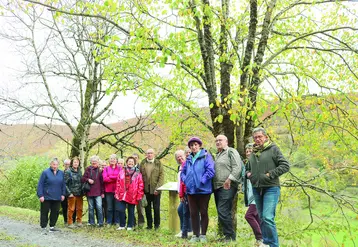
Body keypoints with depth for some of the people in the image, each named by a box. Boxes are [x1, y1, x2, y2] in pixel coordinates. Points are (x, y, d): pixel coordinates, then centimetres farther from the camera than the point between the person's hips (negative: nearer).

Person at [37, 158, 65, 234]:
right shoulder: (45, 172, -6)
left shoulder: (61, 173, 7)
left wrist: (63, 194, 9)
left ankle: (52, 226, 23)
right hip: (46, 197, -4)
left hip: (57, 198, 4)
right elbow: (40, 185, -7)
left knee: (55, 212, 10)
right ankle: (44, 228, 11)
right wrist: (40, 195, -12)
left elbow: (63, 185, 14)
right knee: (44, 212, 2)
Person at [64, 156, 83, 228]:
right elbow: (65, 183, -9)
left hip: (79, 193, 5)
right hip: (72, 194, -5)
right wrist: (69, 193, -14)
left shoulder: (79, 171, 11)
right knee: (71, 209, 1)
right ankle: (70, 223, 10)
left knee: (80, 208, 10)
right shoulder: (68, 171, -7)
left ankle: (79, 222, 22)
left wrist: (82, 192, 9)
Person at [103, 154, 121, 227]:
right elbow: (104, 179, -4)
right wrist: (115, 178, -11)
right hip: (108, 191, 1)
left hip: (117, 190, -1)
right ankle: (109, 222, 14)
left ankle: (117, 222, 13)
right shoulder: (106, 168, 9)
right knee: (109, 208, 5)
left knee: (117, 207, 3)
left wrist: (110, 177, -11)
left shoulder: (120, 168, 6)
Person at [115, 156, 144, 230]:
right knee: (121, 210, -2)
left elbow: (140, 185, -2)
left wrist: (139, 195, -7)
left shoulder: (137, 173, 1)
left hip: (132, 196, -2)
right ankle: (122, 225, 13)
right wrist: (117, 193, 3)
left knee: (131, 211, 7)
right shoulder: (122, 172, 8)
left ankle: (130, 226, 18)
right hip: (122, 195, 2)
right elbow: (118, 183, 8)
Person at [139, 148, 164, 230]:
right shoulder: (142, 163, 7)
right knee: (147, 208, 9)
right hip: (146, 189, 2)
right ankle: (149, 225, 19)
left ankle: (157, 224, 15)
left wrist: (157, 188, -12)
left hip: (155, 189, -2)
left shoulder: (158, 163, 0)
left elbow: (161, 176, -4)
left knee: (156, 208, 2)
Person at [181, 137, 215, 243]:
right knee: (193, 213, 10)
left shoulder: (206, 156, -6)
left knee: (203, 212, 5)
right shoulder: (189, 159, 13)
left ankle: (203, 235, 15)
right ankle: (195, 235, 20)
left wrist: (202, 181, -18)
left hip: (203, 190, -5)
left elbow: (211, 171, -16)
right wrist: (185, 180, 2)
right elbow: (183, 172, 20)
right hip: (191, 190, 6)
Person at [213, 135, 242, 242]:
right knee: (223, 213, 10)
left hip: (227, 187, -9)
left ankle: (230, 236, -5)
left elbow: (237, 167, -15)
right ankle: (227, 235, 18)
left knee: (223, 212, -14)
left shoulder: (231, 151, -3)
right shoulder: (218, 155, 23)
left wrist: (229, 179, -22)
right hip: (217, 187, 9)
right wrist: (213, 184, 17)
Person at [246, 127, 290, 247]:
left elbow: (285, 165, -9)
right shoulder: (253, 152, 14)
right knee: (262, 218, 13)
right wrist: (248, 174, 5)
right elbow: (248, 168, 28)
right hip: (256, 189, 6)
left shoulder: (273, 149, -3)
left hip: (271, 188, -6)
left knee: (268, 218, -17)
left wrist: (270, 175, -16)